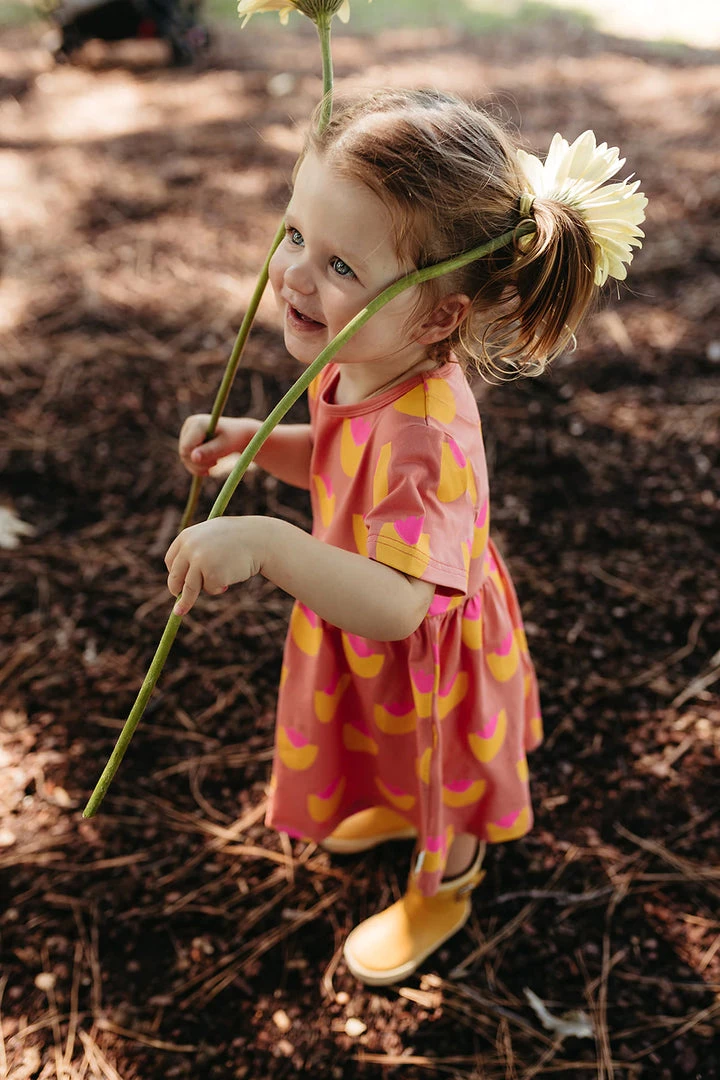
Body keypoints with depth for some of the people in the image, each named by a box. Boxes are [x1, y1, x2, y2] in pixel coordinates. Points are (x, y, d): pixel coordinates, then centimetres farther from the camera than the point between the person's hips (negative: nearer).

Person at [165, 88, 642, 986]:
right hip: (370, 644, 8)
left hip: (426, 660, -7)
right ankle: (398, 809, 71)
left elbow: (398, 607, -48)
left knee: (441, 783, 25)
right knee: (393, 752, 37)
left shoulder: (424, 437, -44)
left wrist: (268, 545, -56)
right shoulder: (363, 364, -15)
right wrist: (255, 443, -12)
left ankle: (440, 896, 56)